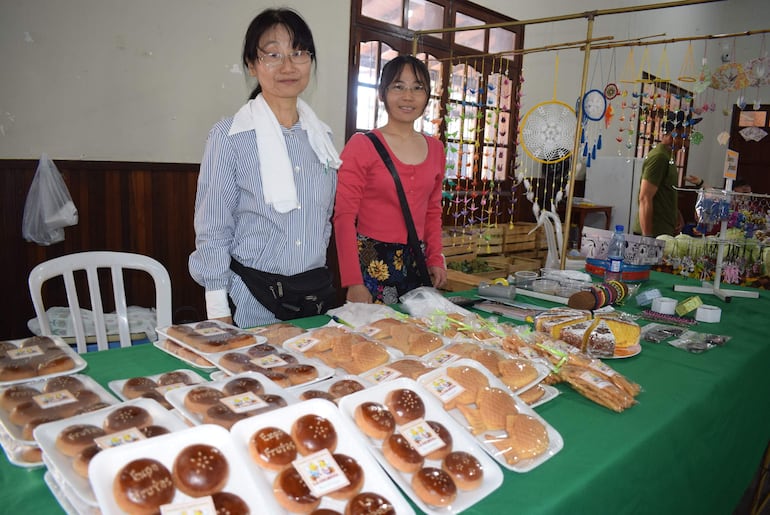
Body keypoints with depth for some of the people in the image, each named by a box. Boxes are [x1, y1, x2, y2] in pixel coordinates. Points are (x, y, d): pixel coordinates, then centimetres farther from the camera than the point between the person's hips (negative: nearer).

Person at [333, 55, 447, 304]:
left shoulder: (435, 148, 9)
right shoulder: (361, 145, -7)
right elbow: (344, 216, -10)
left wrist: (436, 260, 5)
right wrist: (353, 282, -17)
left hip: (416, 263, 5)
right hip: (371, 263, -5)